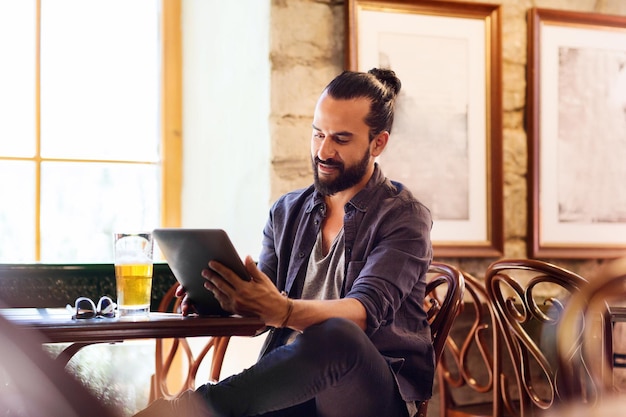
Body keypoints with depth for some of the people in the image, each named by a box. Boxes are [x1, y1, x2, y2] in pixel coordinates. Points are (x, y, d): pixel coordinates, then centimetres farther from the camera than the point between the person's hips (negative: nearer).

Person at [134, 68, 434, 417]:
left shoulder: (405, 218, 0)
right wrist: (220, 300, -12)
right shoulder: (287, 212, 17)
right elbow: (256, 315, 13)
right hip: (292, 384, 3)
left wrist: (282, 311, -36)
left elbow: (365, 310, -17)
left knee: (335, 336, -39)